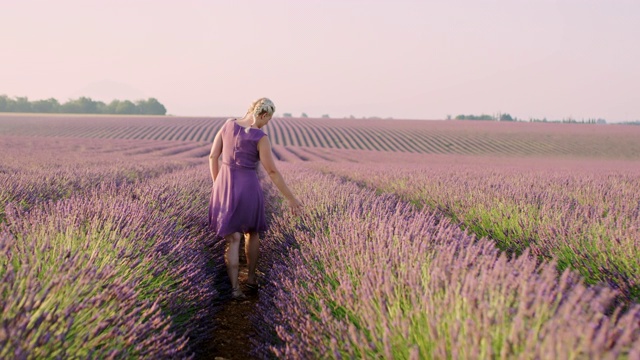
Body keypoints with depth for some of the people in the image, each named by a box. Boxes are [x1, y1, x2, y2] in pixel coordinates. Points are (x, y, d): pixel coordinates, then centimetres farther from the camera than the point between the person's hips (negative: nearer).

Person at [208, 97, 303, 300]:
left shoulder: (227, 125, 0)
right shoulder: (260, 138, -14)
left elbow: (213, 157, 5)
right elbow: (272, 172, -14)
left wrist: (217, 185, 15)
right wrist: (291, 198, -8)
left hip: (225, 186, 3)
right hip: (248, 188, -3)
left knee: (233, 239, 9)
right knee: (252, 232, 23)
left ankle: (235, 288, -2)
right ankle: (251, 279, 31)